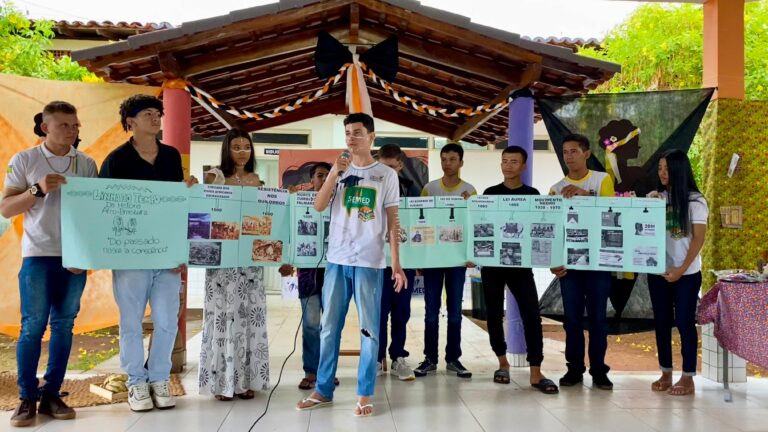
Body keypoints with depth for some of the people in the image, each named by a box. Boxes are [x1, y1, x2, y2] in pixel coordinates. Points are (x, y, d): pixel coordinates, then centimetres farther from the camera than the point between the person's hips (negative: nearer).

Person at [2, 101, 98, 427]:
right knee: (32, 326, -3)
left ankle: (52, 395, 12)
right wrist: (38, 190, -16)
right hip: (38, 255, -2)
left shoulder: (87, 164, 9)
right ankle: (27, 398, 7)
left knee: (63, 326, 5)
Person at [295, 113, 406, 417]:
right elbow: (319, 206, -1)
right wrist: (335, 173, -12)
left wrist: (396, 263, -3)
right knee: (329, 328, 8)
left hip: (369, 262, -3)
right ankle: (323, 390, 19)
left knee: (369, 329, 2)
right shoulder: (339, 170, 10)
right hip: (337, 259, 3)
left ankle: (365, 394, 11)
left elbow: (392, 221, 3)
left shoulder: (386, 174, 4)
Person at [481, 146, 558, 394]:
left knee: (531, 314, -9)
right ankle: (502, 363, 23)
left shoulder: (532, 194, 6)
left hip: (520, 263, -1)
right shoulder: (490, 193, 7)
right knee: (495, 314, 7)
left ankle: (535, 372, -7)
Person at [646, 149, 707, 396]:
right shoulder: (655, 197, 8)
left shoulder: (695, 200, -4)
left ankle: (688, 378, 10)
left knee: (685, 322, 0)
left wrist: (682, 269, -13)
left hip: (687, 274, -4)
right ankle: (666, 374, 19)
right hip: (658, 271, 4)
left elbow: (699, 238, -8)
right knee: (661, 322, 8)